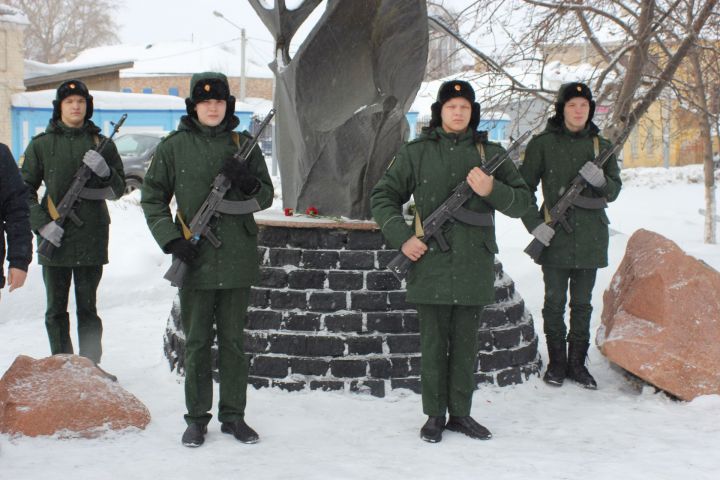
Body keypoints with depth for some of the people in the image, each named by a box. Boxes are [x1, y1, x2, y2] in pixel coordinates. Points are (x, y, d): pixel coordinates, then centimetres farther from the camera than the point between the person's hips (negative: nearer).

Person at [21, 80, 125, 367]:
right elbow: (25, 190, 5)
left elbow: (118, 190, 8)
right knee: (56, 309, 6)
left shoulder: (101, 144, 7)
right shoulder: (41, 145, 4)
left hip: (92, 238, 0)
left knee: (88, 308, 7)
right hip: (54, 239, 0)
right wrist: (41, 224, -9)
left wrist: (105, 171, -14)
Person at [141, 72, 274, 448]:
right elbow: (152, 198, 6)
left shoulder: (243, 145, 7)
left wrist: (247, 182, -13)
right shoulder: (174, 146, 1)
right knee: (197, 343, 5)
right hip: (195, 261, -1)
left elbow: (266, 197, 10)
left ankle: (233, 416, 19)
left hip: (238, 260, 2)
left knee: (233, 341, 9)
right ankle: (197, 418, 16)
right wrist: (170, 238, -8)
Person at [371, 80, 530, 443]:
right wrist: (402, 237, -5)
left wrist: (492, 190, -12)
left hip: (474, 265, 2)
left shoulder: (490, 153, 8)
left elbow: (522, 202, 8)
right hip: (431, 263, -1)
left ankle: (460, 413, 22)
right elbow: (382, 197, 8)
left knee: (466, 343, 10)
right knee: (433, 342, 5)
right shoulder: (416, 153, 4)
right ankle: (434, 415, 16)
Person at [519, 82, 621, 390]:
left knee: (582, 303, 9)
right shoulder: (543, 144, 0)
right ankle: (556, 362, 15)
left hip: (590, 237, 3)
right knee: (555, 302, 3)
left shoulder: (601, 145, 8)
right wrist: (534, 224, -10)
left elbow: (614, 190, 10)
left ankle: (577, 362, 18)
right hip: (555, 237, -2)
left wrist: (600, 180, -12)